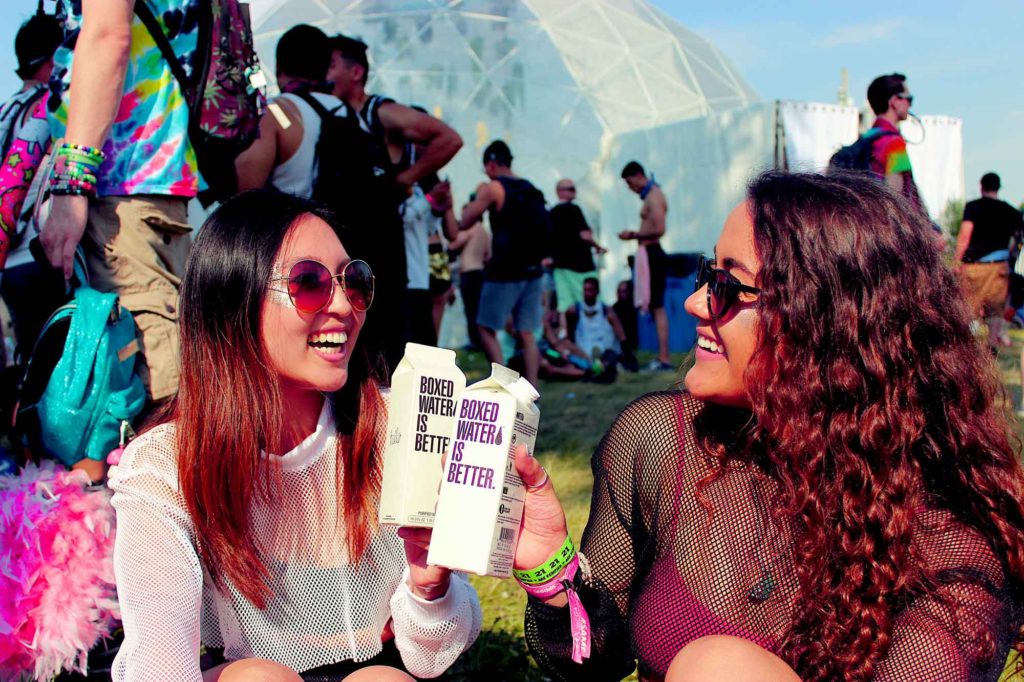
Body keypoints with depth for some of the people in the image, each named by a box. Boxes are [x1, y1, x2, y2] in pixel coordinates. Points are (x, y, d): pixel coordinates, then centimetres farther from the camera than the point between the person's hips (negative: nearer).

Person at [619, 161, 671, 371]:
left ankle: (664, 358, -10)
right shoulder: (651, 195, 19)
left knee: (658, 307, -10)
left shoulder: (654, 196, -12)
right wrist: (635, 234, 11)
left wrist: (633, 235, -13)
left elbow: (659, 229, -22)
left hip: (652, 255, -10)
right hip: (650, 255, 10)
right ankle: (662, 356, 14)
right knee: (656, 307, 11)